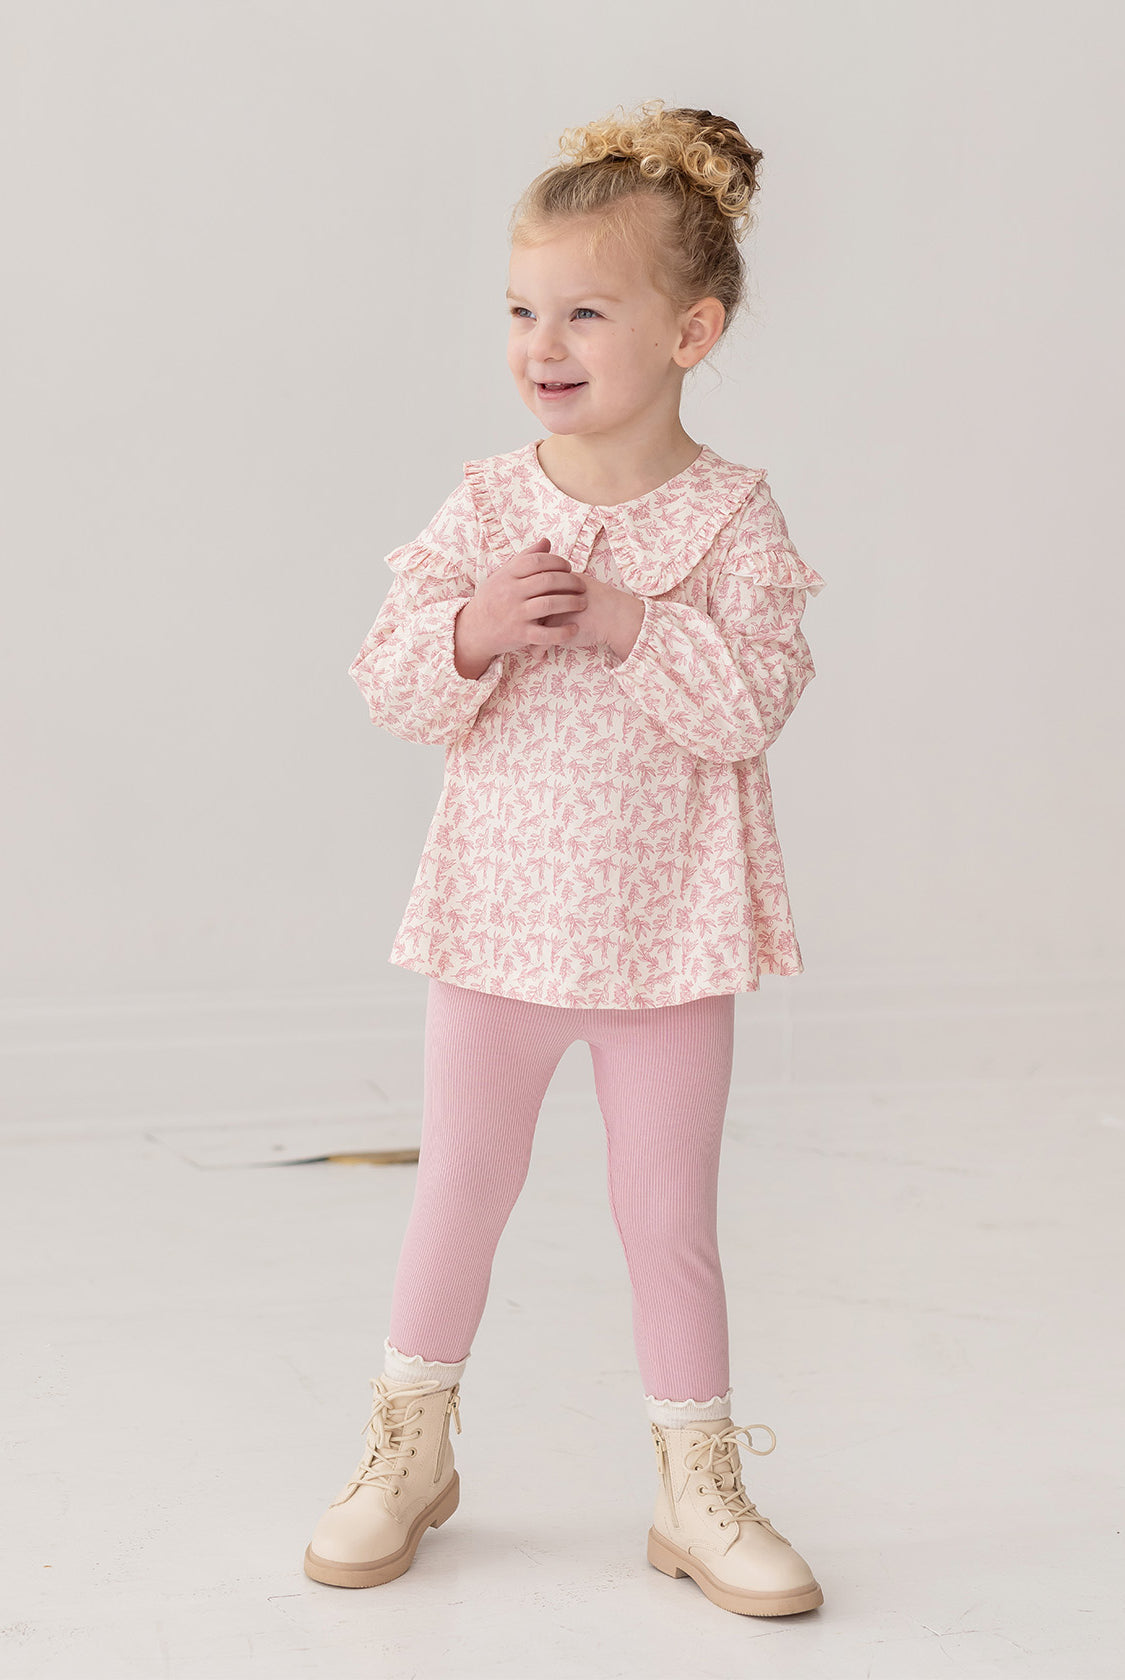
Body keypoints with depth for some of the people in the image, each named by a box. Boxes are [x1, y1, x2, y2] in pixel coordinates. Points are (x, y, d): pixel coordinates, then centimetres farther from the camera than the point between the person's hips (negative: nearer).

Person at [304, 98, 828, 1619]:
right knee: (460, 1187, 15)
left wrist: (628, 624, -25)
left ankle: (697, 1483, 23)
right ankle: (411, 1449, 33)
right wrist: (474, 634, -23)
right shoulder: (487, 506, -3)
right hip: (501, 915, 2)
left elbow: (756, 702, -17)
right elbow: (389, 685, -5)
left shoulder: (729, 516, -8)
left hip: (668, 926, -2)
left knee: (669, 1215, 7)